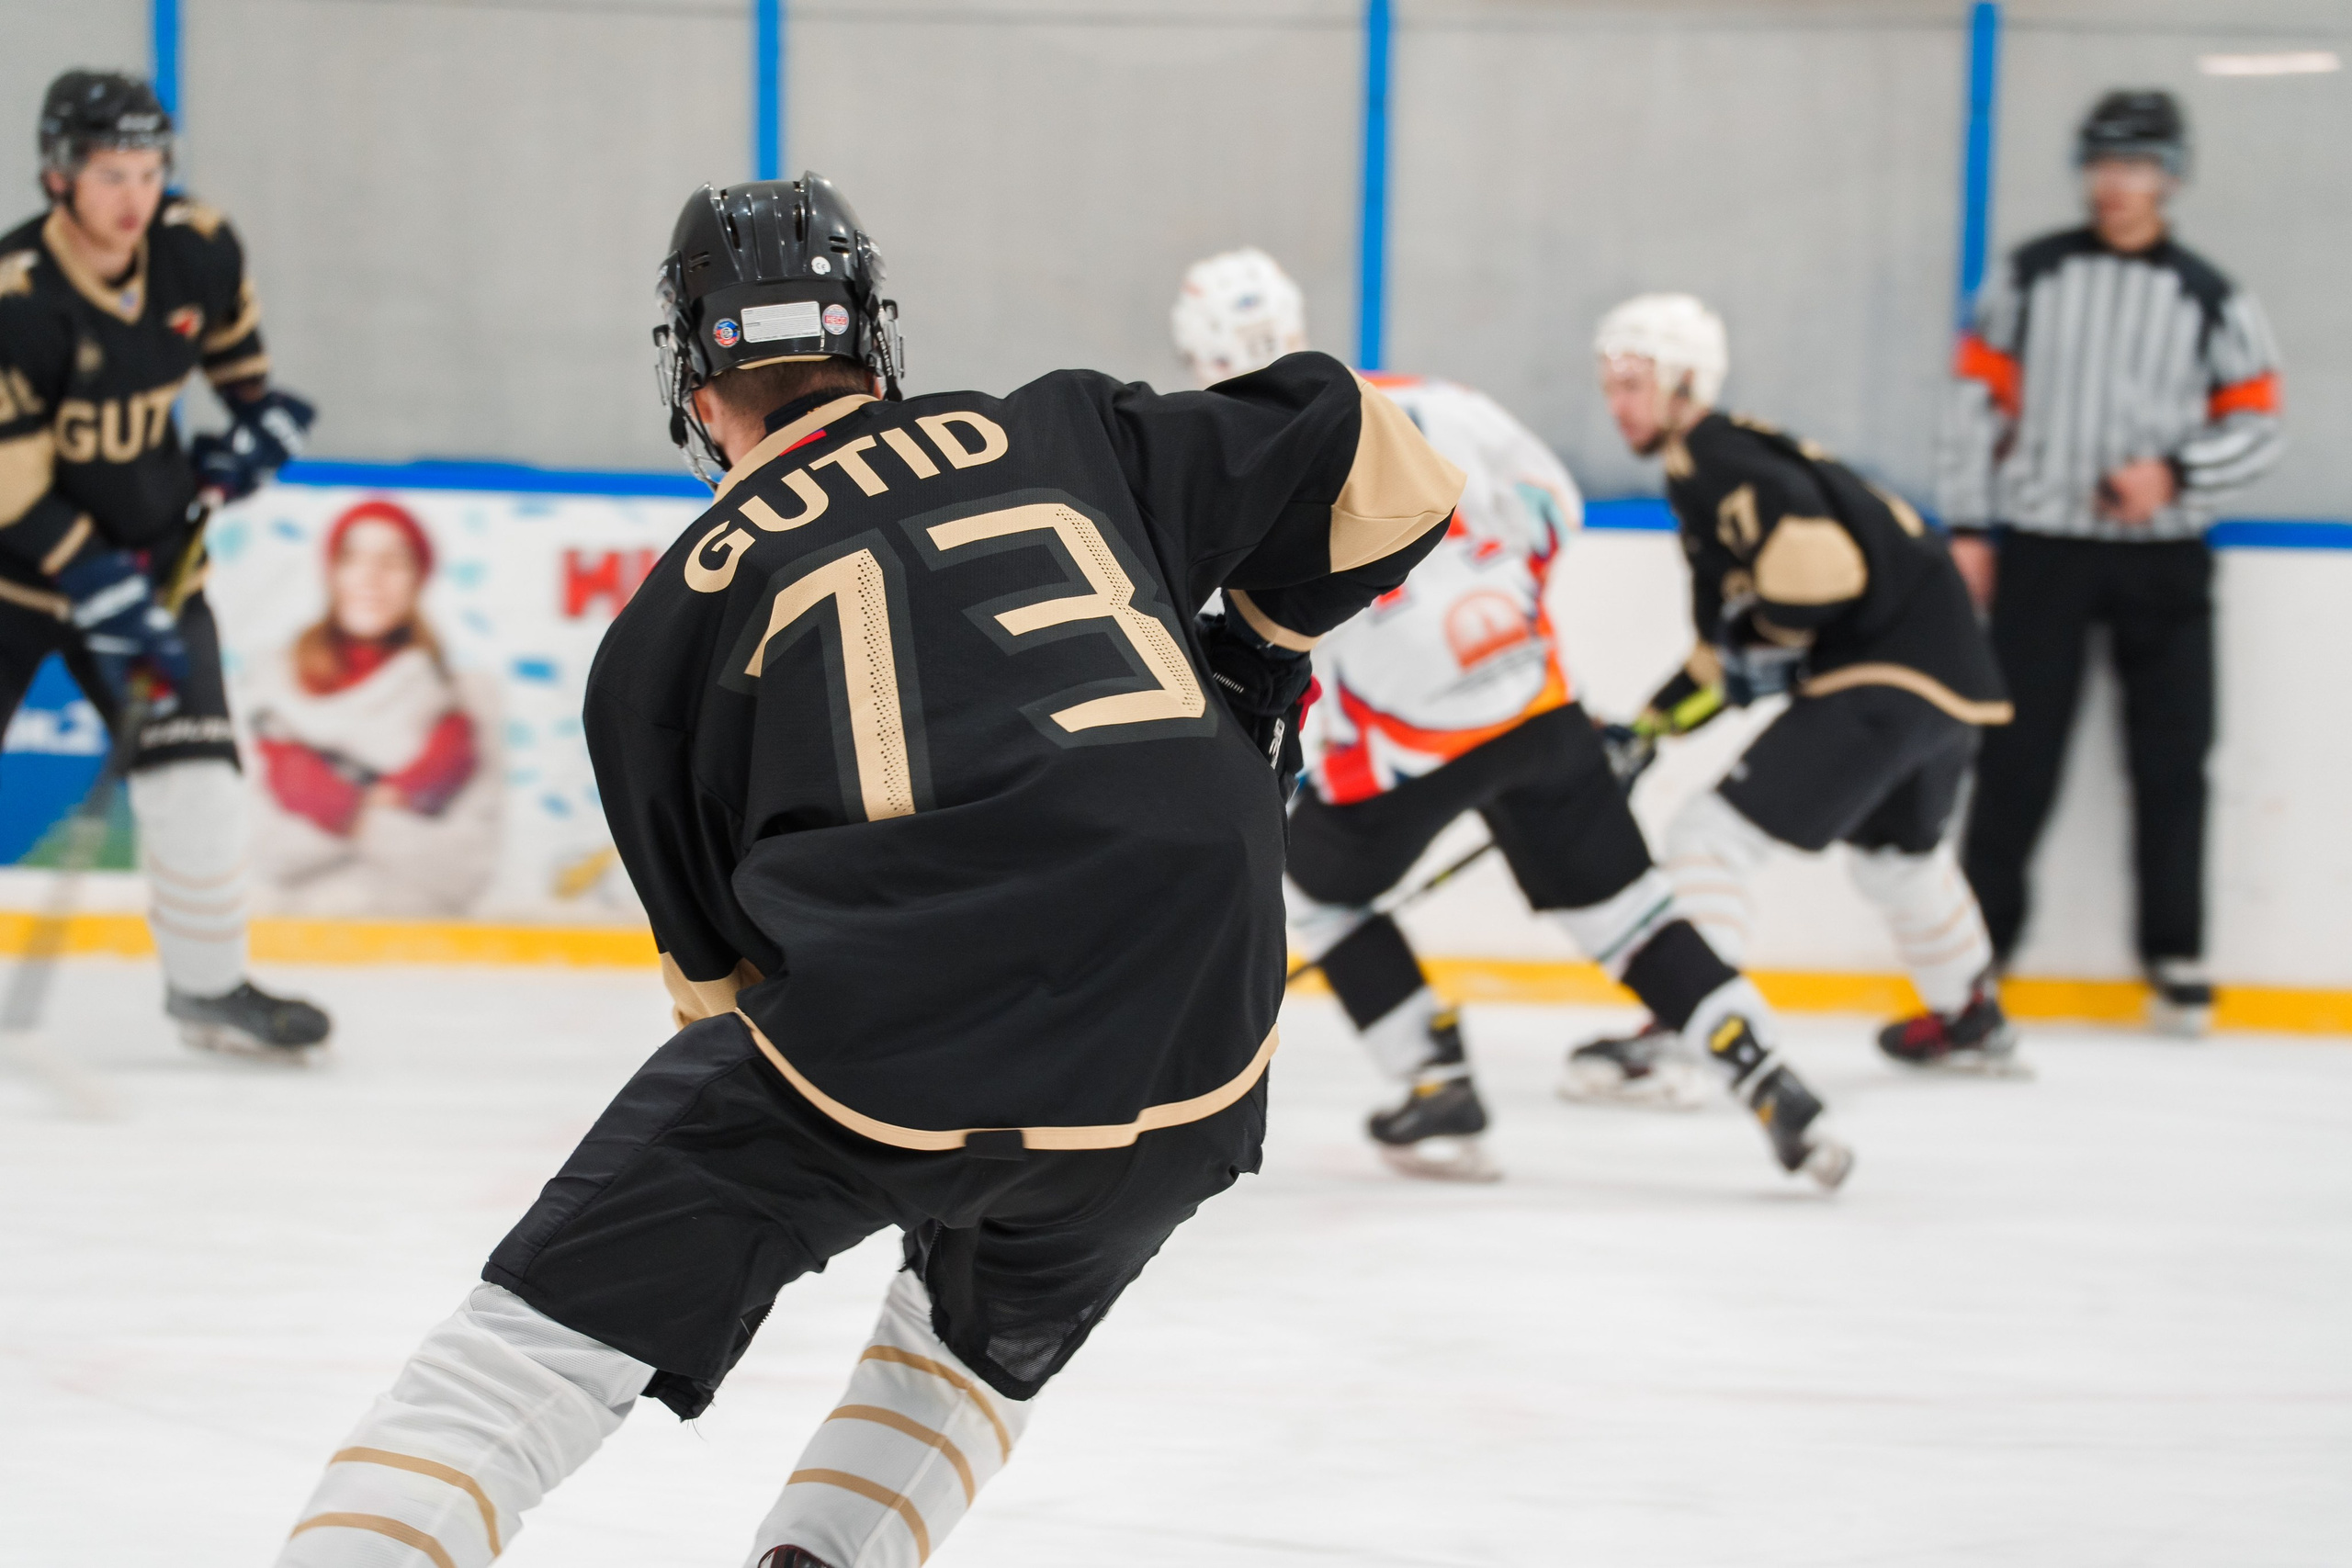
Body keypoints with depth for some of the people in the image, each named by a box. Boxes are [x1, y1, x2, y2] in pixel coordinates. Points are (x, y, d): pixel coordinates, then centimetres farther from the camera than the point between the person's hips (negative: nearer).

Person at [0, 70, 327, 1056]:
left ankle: (207, 984, 9)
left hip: (143, 537, 5)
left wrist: (256, 412, 7)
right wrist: (106, 598, -26)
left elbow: (231, 332, 18)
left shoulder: (199, 250, -9)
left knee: (194, 753, -4)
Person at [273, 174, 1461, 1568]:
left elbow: (721, 956, 20)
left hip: (878, 1043, -3)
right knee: (989, 1334, 33)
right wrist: (1261, 640, 34)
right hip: (1186, 1063, 3)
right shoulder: (1064, 435, 20)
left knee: (546, 1339, 9)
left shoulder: (666, 626, 16)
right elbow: (1379, 471, 18)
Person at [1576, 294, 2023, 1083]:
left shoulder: (1714, 461, -12)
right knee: (1894, 849, 35)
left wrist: (1770, 639, -11)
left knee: (1715, 833, -14)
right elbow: (1727, 647, 24)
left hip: (1884, 676, -11)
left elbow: (1811, 553, -27)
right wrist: (1648, 727, 18)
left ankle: (1680, 1039, -21)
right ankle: (1974, 1024, 53)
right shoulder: (1702, 476, 20)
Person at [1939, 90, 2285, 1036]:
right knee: (2018, 754, -2)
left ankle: (2176, 957, 8)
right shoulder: (2030, 277, 4)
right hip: (2039, 550, 0)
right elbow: (1978, 397, 5)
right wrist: (1968, 527, -1)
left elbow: (2259, 428, 3)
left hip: (2162, 563, 0)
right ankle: (1979, 938, 6)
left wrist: (2175, 473, -14)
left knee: (2171, 759, 0)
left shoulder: (2212, 301, 3)